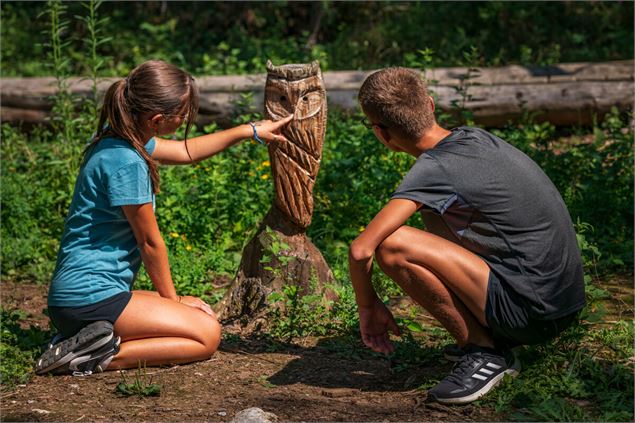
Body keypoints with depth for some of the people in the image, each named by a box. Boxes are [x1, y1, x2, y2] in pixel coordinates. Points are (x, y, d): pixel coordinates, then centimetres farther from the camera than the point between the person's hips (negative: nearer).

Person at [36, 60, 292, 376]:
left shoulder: (118, 139, 8)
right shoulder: (126, 162, -22)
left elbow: (184, 152, 26)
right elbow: (150, 241, -11)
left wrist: (250, 131, 29)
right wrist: (172, 299, 4)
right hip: (91, 298, -10)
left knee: (203, 314, 16)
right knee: (207, 335, -7)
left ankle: (92, 342, 3)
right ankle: (101, 357, -14)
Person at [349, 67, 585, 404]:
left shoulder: (434, 170, -17)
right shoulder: (475, 137, 8)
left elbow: (360, 250, -22)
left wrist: (368, 306, -2)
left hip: (532, 312, -9)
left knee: (392, 246, -19)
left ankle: (483, 350, -5)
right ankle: (483, 335, 15)